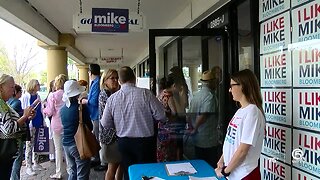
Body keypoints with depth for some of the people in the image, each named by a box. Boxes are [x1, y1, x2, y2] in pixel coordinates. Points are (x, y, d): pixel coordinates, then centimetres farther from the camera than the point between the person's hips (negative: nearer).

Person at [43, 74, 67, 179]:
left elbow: (49, 113, -8)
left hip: (57, 125, -2)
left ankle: (58, 173, 15)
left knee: (58, 148, 8)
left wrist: (45, 109, 12)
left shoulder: (52, 96, -9)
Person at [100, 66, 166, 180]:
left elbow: (105, 124, 1)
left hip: (123, 142, 3)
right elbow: (161, 116, -12)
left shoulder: (112, 98, -6)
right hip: (145, 141, -3)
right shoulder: (145, 94, -15)